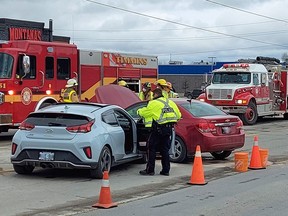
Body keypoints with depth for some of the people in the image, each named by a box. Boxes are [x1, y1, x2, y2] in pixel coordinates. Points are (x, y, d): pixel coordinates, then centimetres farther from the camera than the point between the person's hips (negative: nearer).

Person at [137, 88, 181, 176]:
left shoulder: (154, 103, -7)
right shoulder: (170, 102, 14)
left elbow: (144, 112, -1)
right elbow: (178, 115, 17)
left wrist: (139, 111, 20)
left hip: (158, 129, -6)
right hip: (169, 129, 7)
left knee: (152, 149, 2)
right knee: (165, 150, 12)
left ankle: (150, 170, 2)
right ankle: (166, 170, 12)